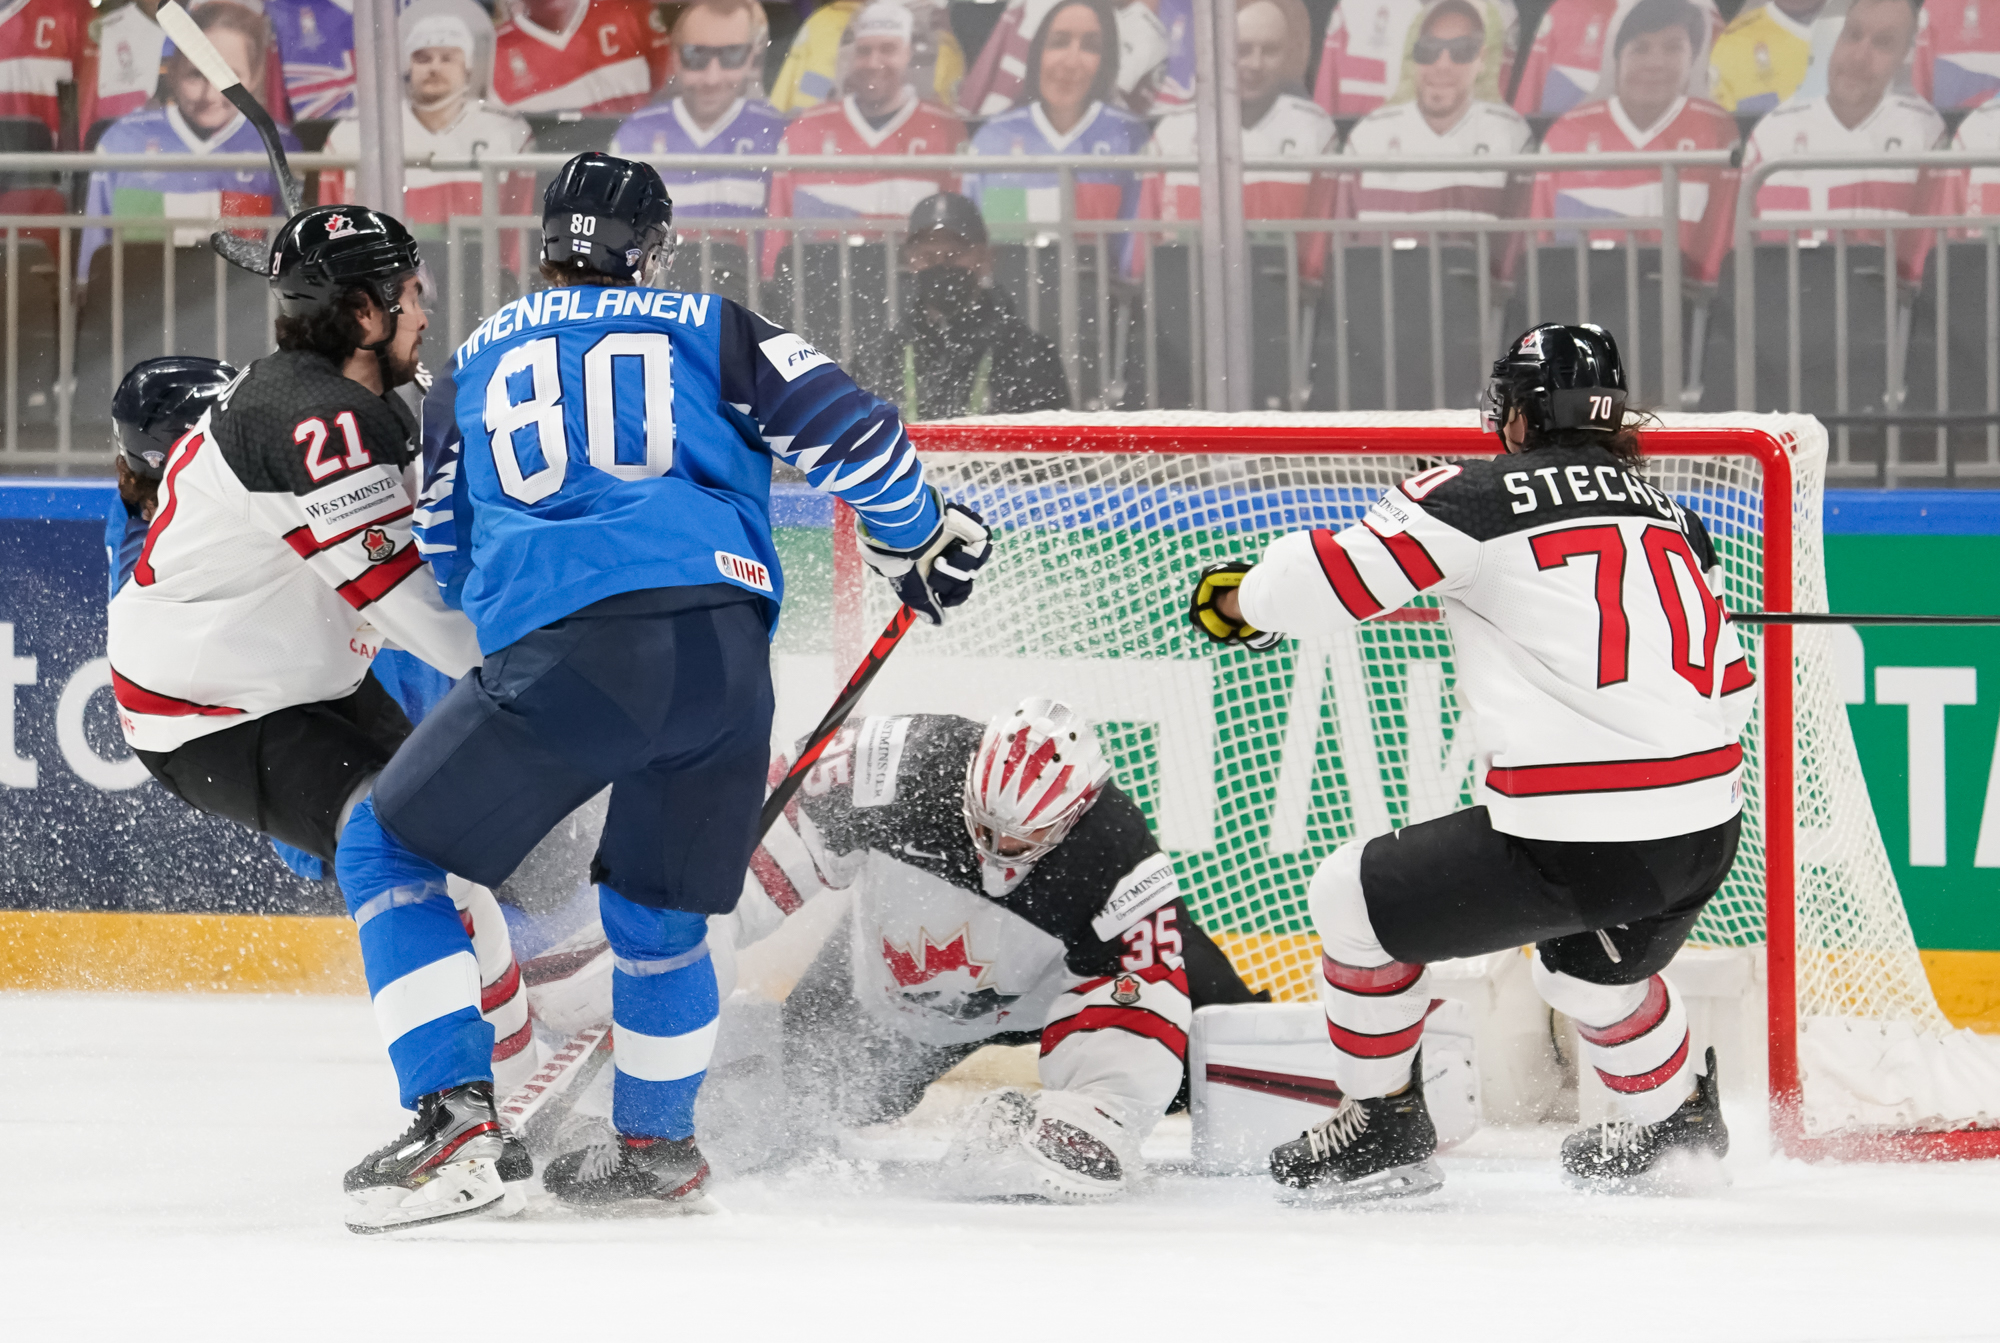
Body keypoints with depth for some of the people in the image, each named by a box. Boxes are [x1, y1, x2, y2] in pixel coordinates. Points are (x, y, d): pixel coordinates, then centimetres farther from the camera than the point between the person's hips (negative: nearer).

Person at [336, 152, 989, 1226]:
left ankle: (454, 1117, -5)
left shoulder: (476, 361, 24)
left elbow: (449, 566, 33)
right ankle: (657, 1147, 34)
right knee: (657, 912, 23)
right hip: (725, 650, 2)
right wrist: (920, 538, 25)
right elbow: (844, 428, 8)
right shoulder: (708, 329, 18)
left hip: (563, 652, -2)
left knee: (387, 850, 11)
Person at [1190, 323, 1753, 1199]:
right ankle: (1673, 1123, 53)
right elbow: (1728, 684, 23)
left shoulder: (1476, 500, -3)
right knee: (1590, 964, 38)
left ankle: (1385, 1127, 22)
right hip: (1706, 834, 7)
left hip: (1569, 844, -7)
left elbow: (1331, 578, -2)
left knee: (1354, 902, 13)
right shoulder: (1672, 519, 17)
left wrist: (1236, 599, 18)